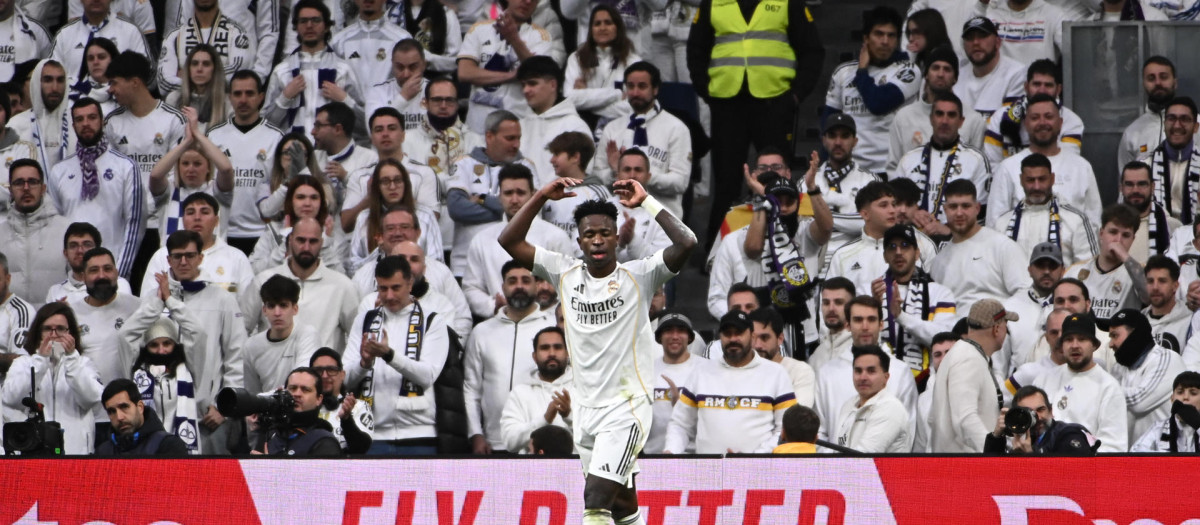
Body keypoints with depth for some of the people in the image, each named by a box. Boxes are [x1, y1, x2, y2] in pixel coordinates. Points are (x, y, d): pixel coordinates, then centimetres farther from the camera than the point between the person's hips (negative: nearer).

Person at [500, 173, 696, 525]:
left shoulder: (639, 276, -6)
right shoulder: (565, 273, 6)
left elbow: (686, 244, -20)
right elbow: (510, 241, 2)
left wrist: (646, 201, -16)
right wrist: (542, 197, -7)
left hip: (627, 406, -6)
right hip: (587, 410, 6)